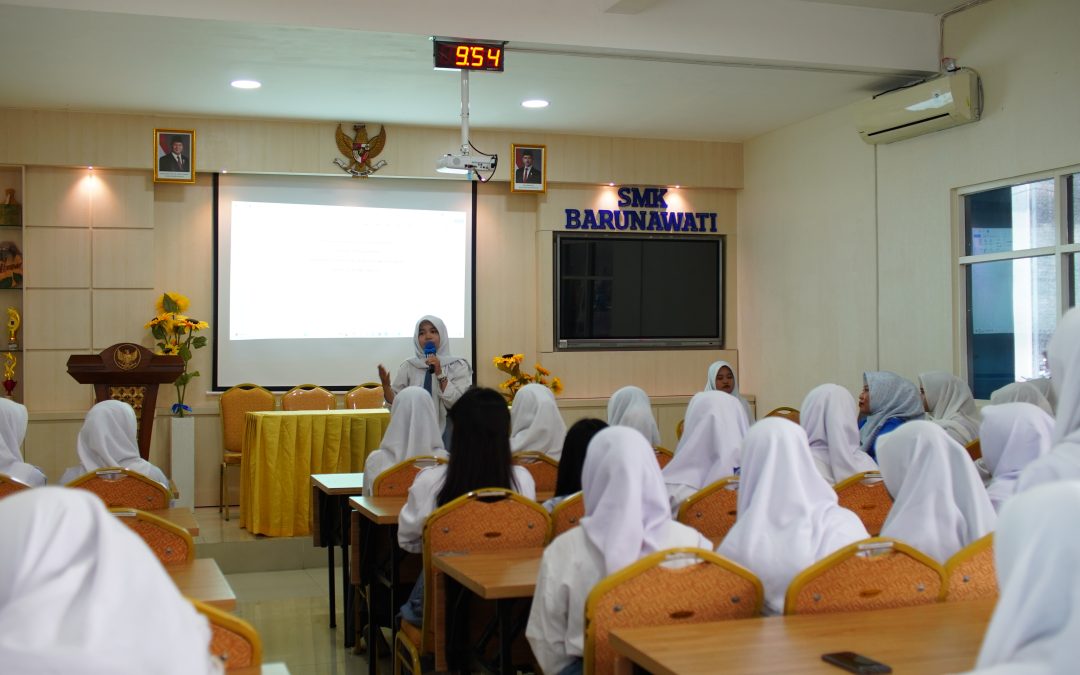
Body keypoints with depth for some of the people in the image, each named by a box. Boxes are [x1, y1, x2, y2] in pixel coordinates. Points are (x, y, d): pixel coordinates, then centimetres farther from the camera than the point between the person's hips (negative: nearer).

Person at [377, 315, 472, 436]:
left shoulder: (457, 366, -1)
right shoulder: (408, 366, 5)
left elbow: (458, 404, -12)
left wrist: (440, 374, -16)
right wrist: (385, 385, -15)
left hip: (446, 432, -1)